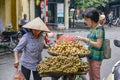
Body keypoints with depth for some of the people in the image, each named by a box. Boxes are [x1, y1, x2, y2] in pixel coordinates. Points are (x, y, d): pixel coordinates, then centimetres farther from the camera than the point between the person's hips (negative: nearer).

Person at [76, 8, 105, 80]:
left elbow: (98, 45, -21)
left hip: (96, 57, -8)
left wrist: (85, 39, -22)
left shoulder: (100, 29, -16)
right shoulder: (93, 28, 8)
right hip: (90, 55, 8)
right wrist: (82, 39, 0)